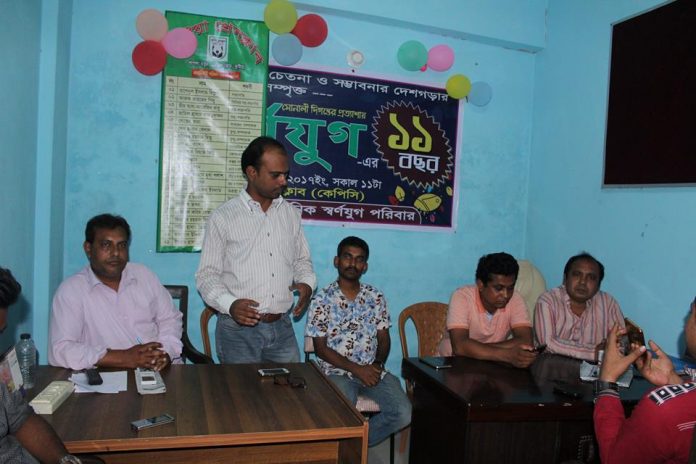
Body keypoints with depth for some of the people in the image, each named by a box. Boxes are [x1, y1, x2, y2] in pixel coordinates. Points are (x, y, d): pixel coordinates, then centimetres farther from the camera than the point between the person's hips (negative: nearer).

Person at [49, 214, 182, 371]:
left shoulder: (144, 275, 10)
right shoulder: (70, 290, -4)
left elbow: (170, 320, 15)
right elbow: (60, 351, -12)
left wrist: (165, 352, -6)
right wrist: (124, 358, -18)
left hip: (164, 371, 2)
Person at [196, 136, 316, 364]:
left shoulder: (291, 214, 9)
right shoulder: (223, 217, -5)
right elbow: (206, 275, -4)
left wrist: (306, 283, -3)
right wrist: (230, 304, -21)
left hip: (282, 327, 4)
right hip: (238, 328, -4)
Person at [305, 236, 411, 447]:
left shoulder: (375, 297, 9)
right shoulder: (322, 299, -2)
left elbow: (384, 338, 12)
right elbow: (321, 348, -5)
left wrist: (377, 364, -9)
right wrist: (357, 369, -13)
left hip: (373, 370, 4)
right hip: (337, 371, -3)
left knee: (404, 414, -18)